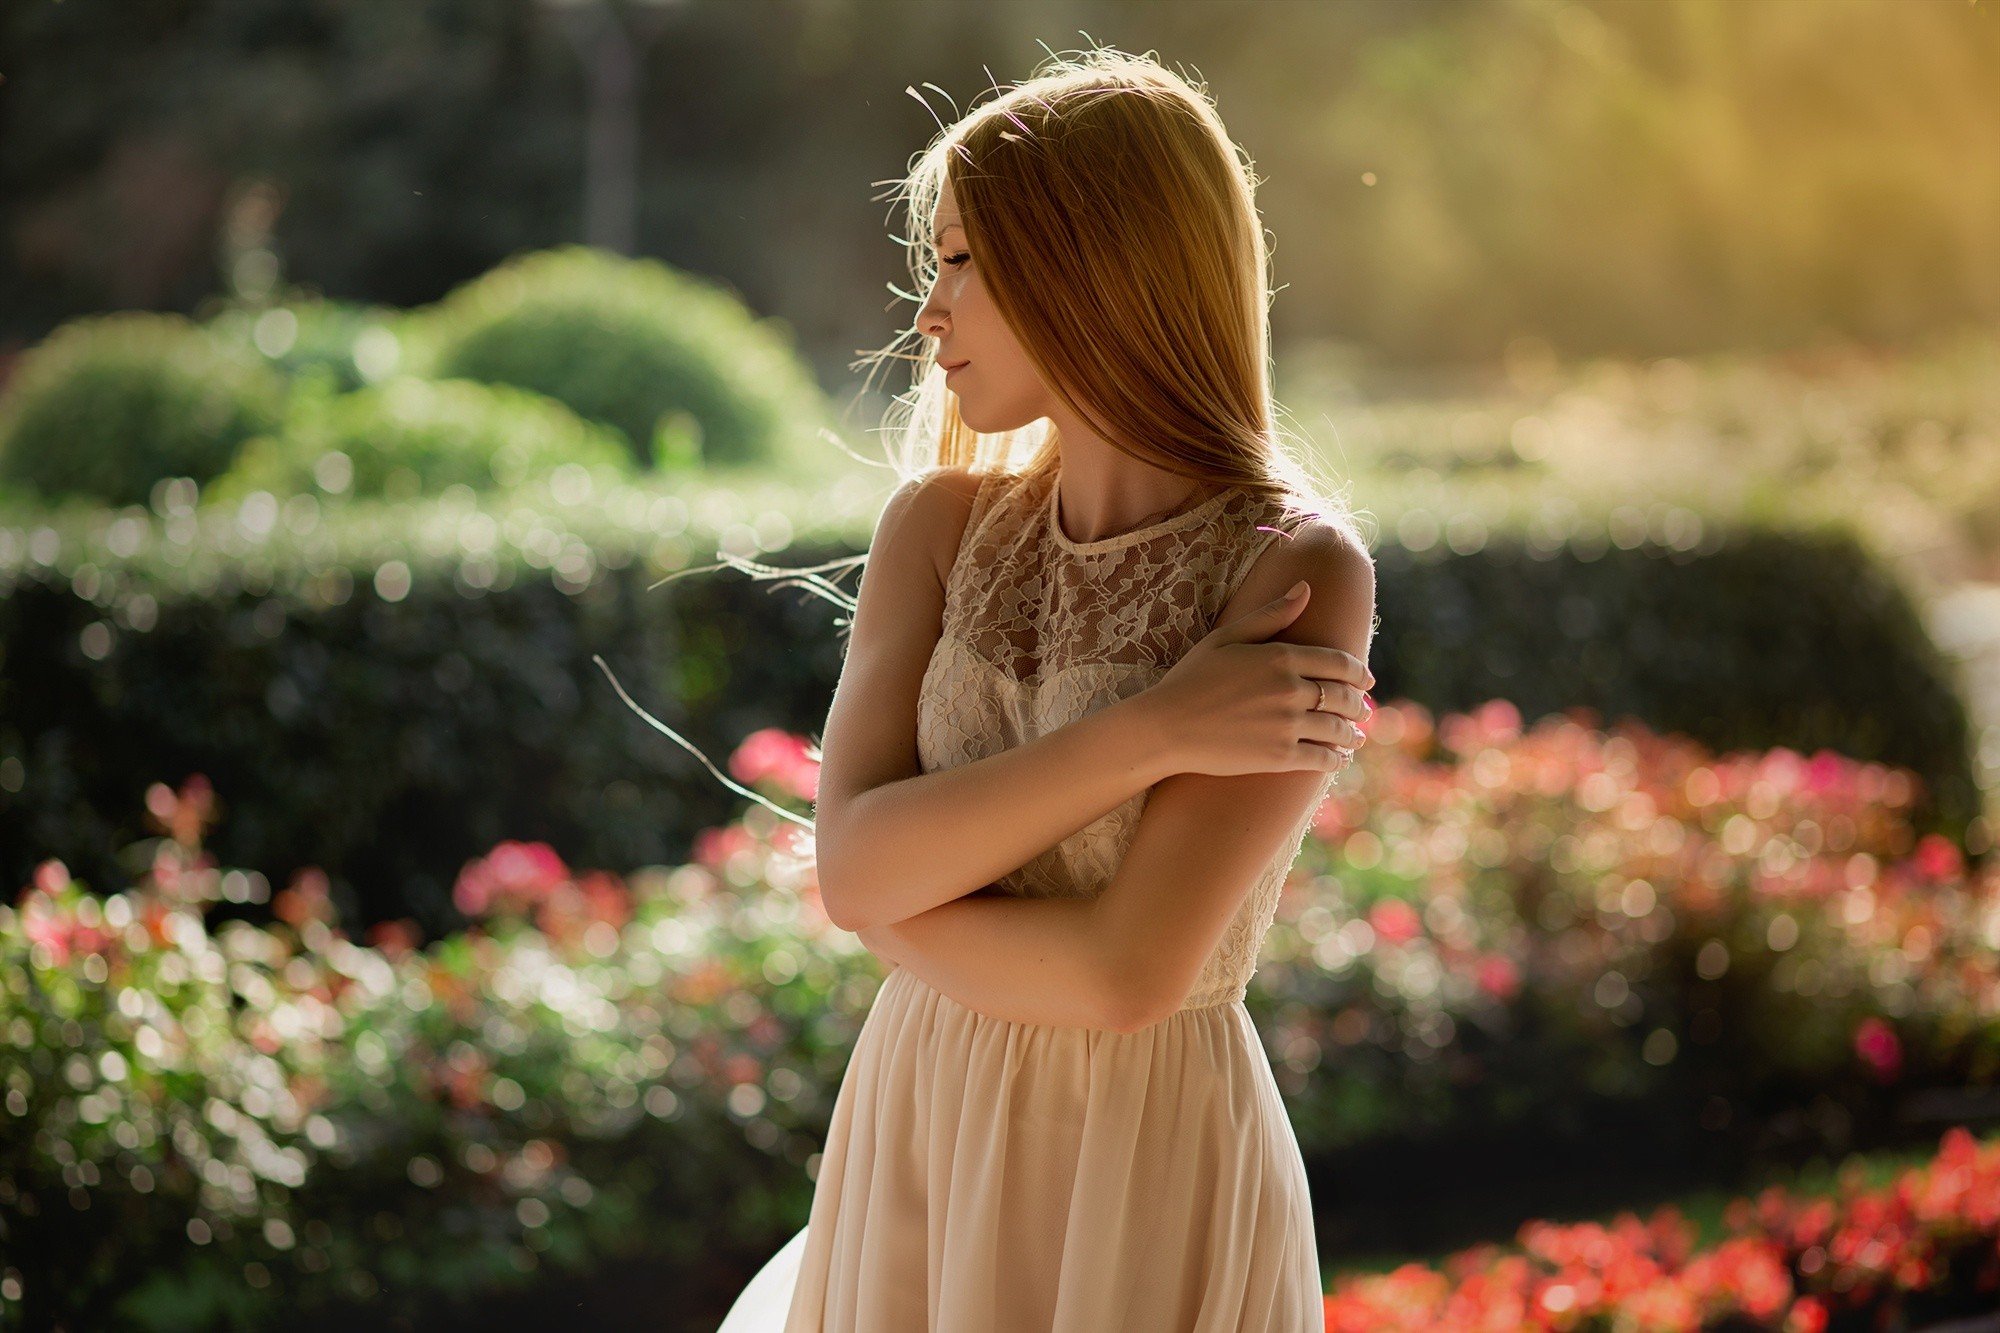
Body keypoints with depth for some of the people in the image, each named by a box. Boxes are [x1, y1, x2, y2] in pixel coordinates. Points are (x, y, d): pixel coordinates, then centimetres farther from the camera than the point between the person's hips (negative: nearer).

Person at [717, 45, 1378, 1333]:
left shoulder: (1299, 575, -16)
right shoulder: (943, 525, 0)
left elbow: (1128, 971, -22)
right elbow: (852, 864, -13)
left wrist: (899, 904, -7)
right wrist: (1149, 734, -20)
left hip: (1146, 1178, -5)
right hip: (915, 1137, 5)